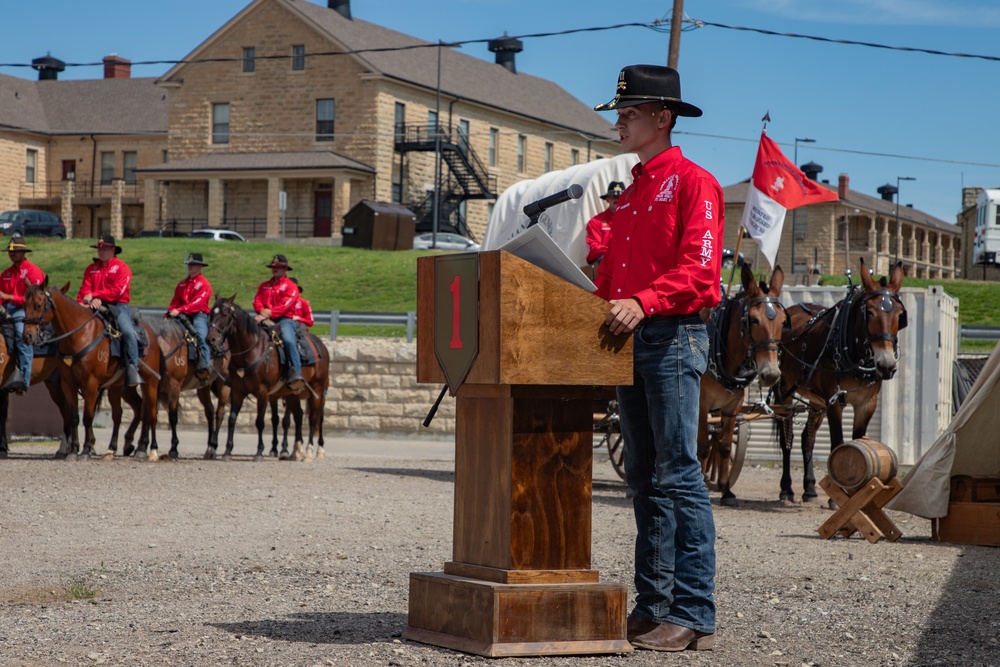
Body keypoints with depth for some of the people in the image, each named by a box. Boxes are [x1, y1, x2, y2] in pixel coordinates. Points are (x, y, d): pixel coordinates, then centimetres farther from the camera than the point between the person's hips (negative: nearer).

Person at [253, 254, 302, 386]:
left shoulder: (291, 286, 4)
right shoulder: (264, 286, 21)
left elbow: (284, 305, -10)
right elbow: (257, 300, 11)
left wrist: (269, 313, -21)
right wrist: (262, 311, -12)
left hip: (284, 319, -5)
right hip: (266, 319, 5)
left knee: (288, 340, -33)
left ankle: (296, 372, -31)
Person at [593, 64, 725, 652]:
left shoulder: (694, 183, -5)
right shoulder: (630, 194, 22)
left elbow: (699, 270, -17)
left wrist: (643, 303, -28)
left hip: (674, 338, -9)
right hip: (630, 340, 9)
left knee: (679, 476, -11)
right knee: (645, 479, 8)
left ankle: (695, 616, -10)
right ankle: (653, 605, 12)